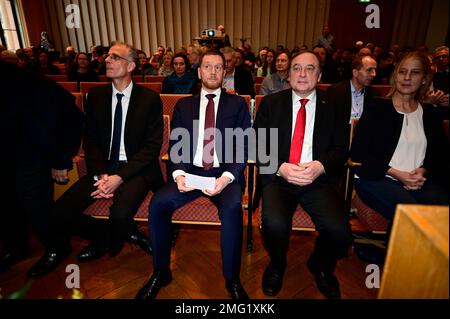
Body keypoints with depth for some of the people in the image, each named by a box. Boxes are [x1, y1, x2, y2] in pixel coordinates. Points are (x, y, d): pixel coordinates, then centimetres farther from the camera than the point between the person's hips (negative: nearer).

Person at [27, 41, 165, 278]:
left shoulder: (150, 99, -5)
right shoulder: (96, 96, 7)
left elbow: (153, 145, -9)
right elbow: (90, 140, 7)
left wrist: (120, 177, -18)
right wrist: (100, 174, -11)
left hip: (136, 169, -4)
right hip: (104, 167, 5)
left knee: (120, 214, -31)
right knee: (59, 211, -10)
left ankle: (106, 240, 9)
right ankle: (126, 233, 11)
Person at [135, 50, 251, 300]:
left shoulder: (237, 104, 9)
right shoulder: (183, 105, 15)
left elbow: (243, 146, 0)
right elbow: (175, 144, 7)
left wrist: (227, 176, -17)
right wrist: (178, 173, -13)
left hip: (225, 173, -2)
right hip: (191, 171, 2)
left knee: (232, 207, -32)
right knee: (157, 203, -22)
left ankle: (232, 279, -9)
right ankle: (161, 272, 1)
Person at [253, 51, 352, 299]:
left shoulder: (333, 106, 10)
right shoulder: (270, 103, 8)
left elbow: (341, 148, 6)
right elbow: (257, 144, 2)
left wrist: (321, 165, -15)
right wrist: (280, 167, -15)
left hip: (319, 180, 1)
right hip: (278, 178, 0)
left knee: (339, 232, -22)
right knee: (275, 225, -29)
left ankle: (320, 267, 18)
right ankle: (277, 266, 10)